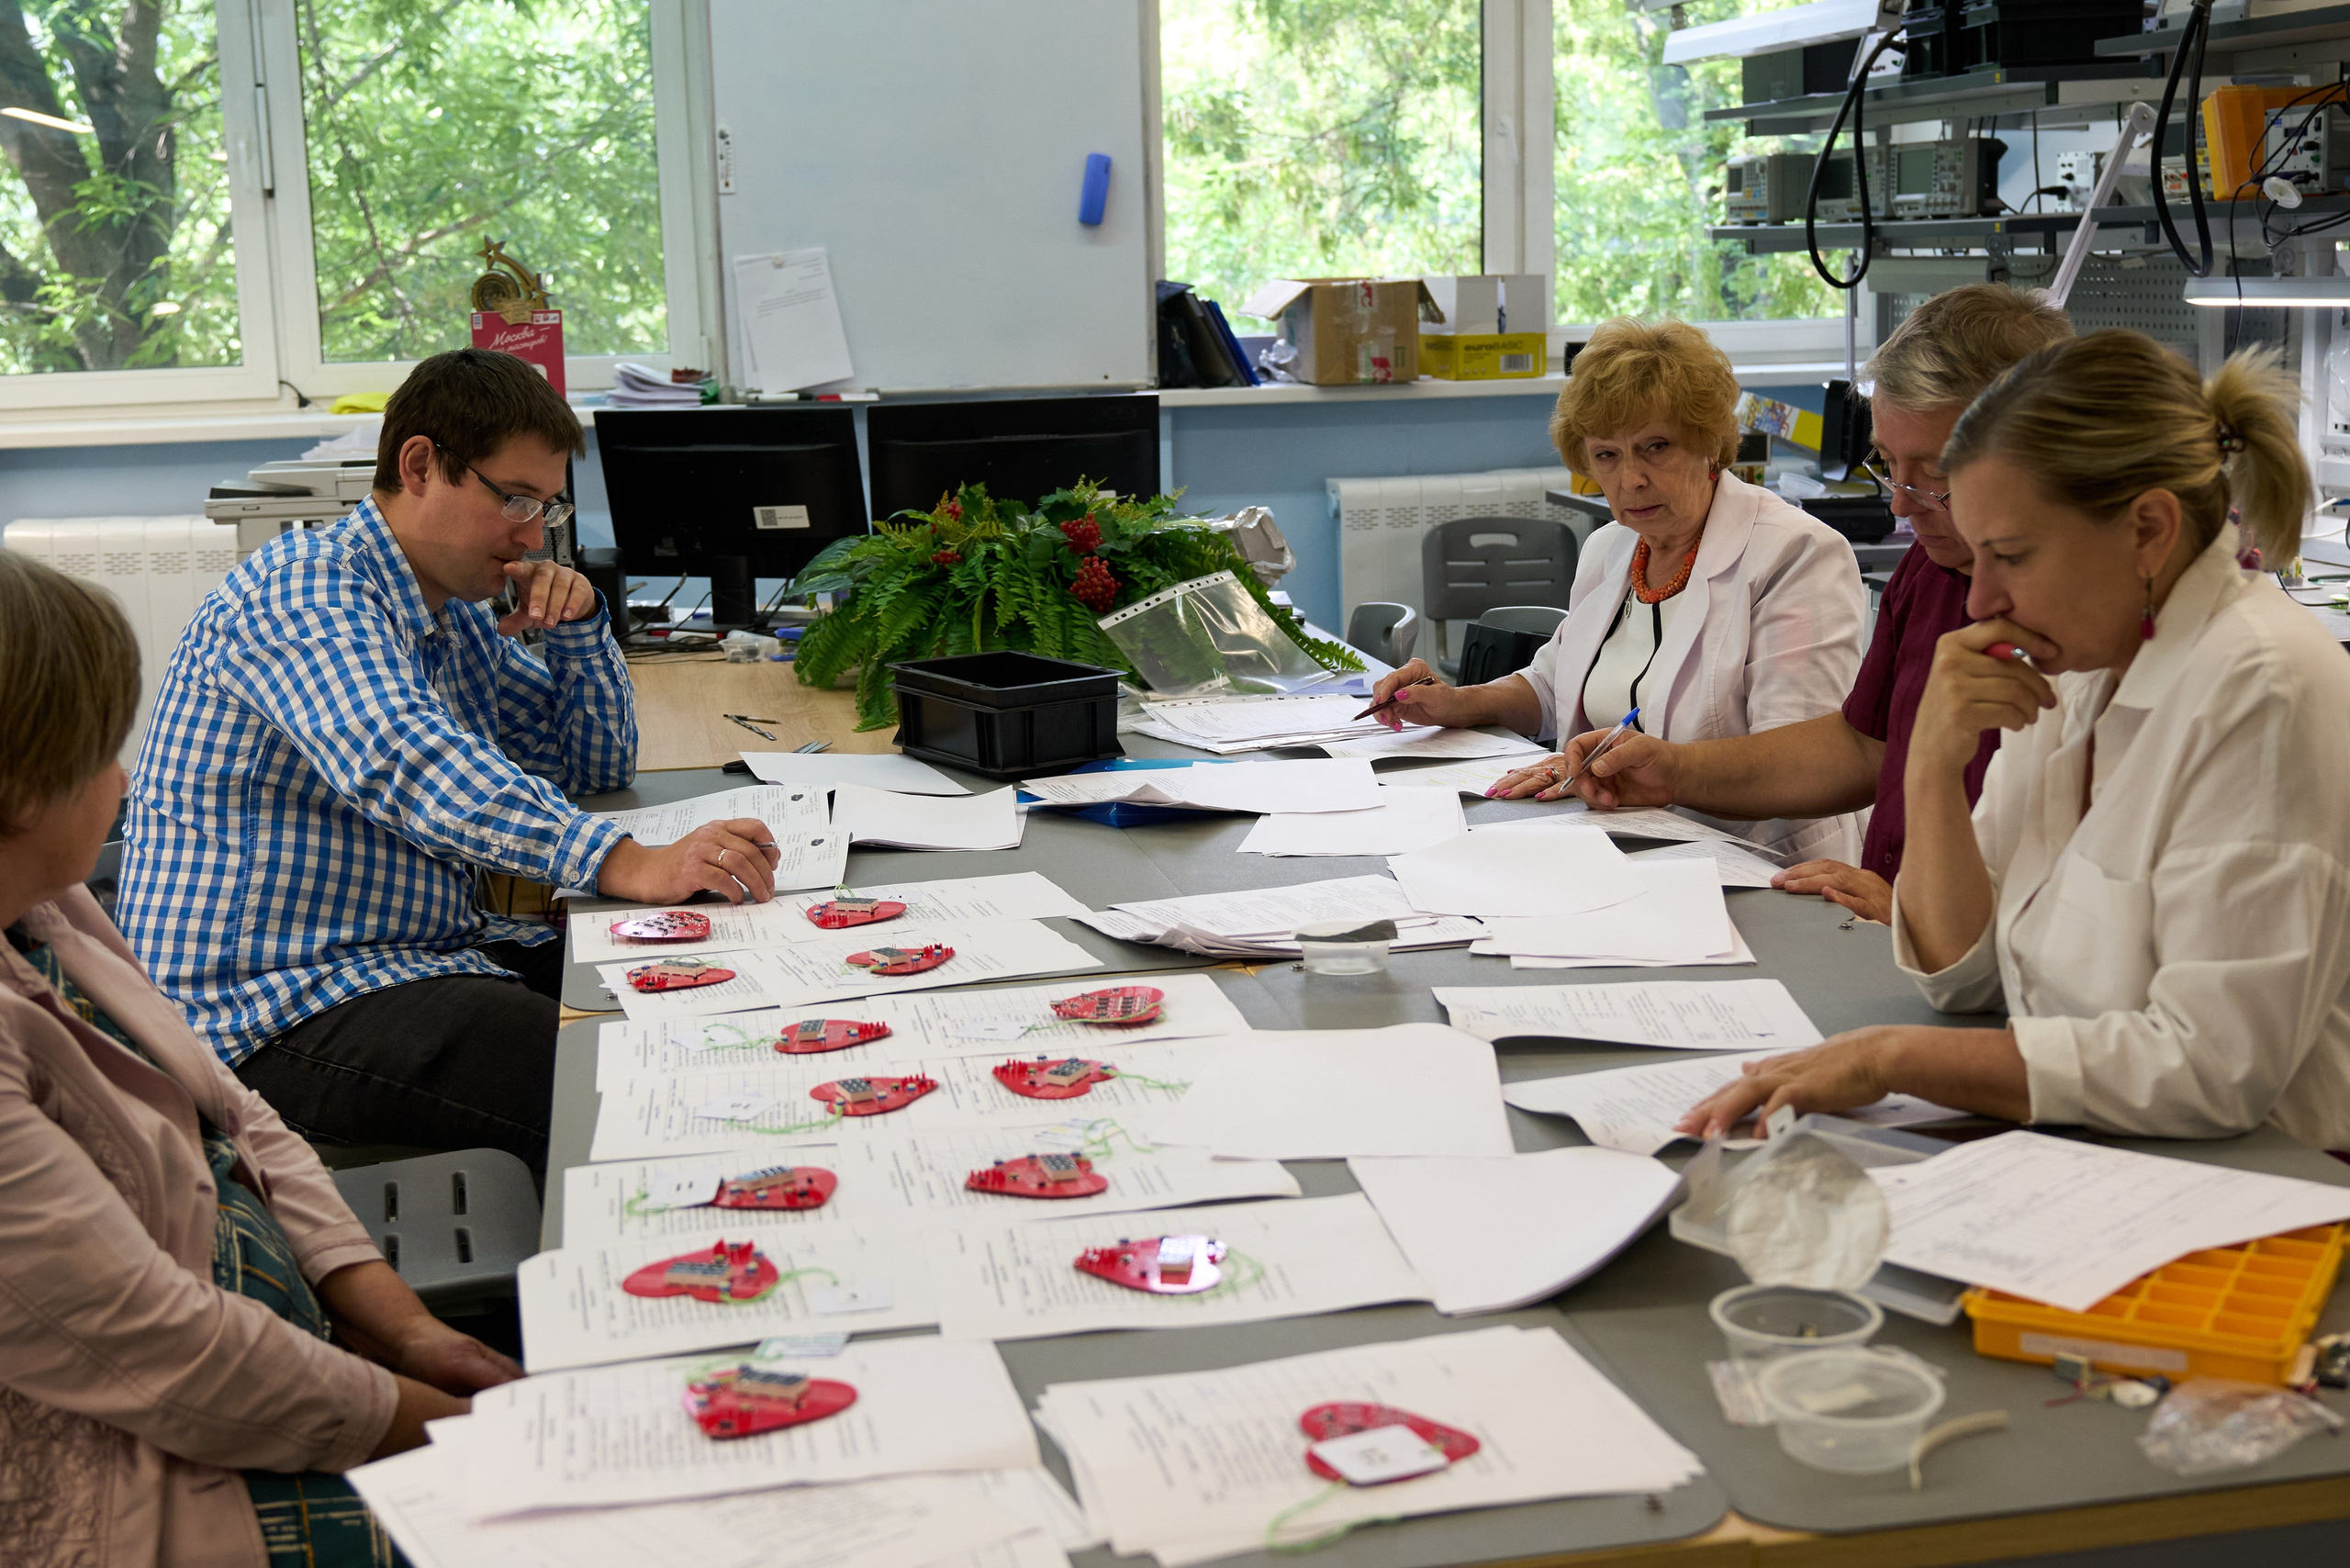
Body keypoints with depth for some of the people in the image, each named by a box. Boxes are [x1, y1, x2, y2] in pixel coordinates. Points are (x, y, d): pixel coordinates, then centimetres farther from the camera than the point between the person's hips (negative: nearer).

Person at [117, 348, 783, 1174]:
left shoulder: (460, 620, 17)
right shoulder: (305, 587, -13)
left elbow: (598, 766, 26)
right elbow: (404, 764, -33)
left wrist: (579, 626, 5)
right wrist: (628, 866, -44)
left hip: (431, 953, 10)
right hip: (279, 1006, -9)